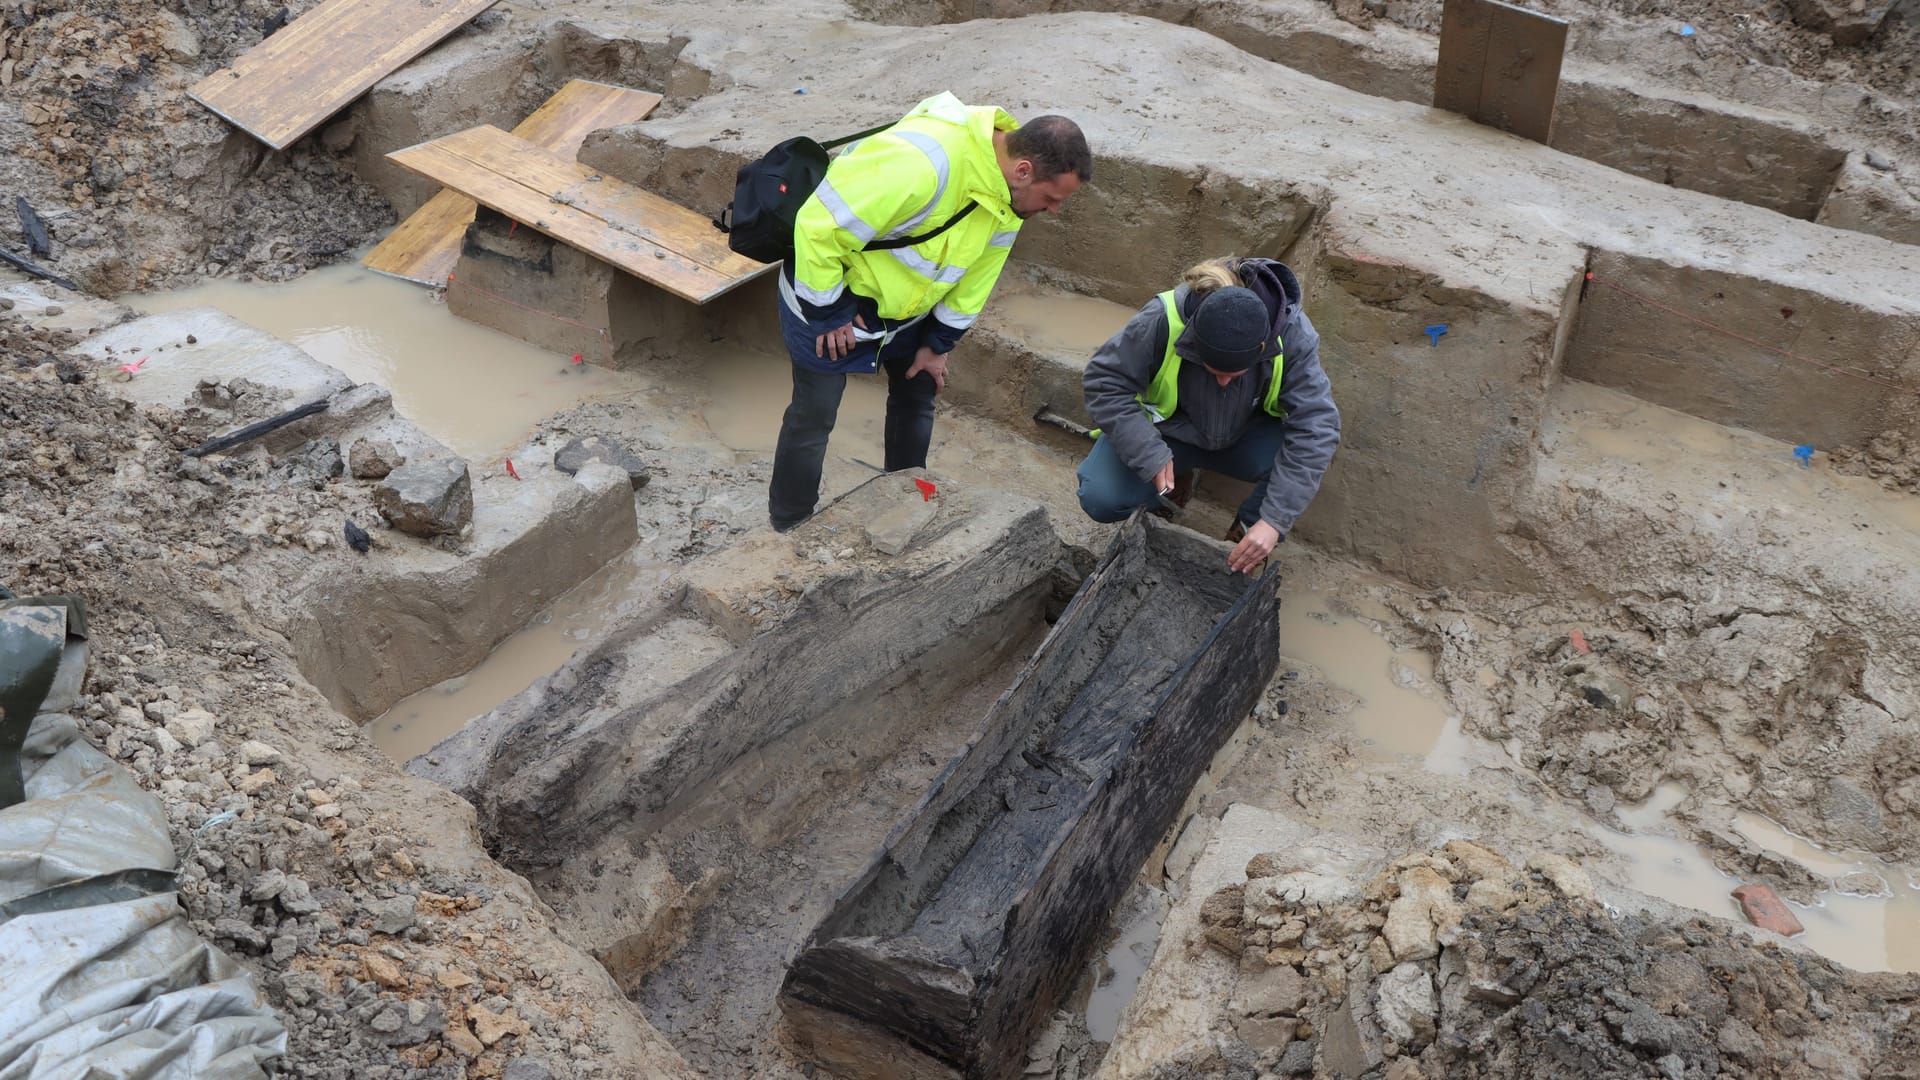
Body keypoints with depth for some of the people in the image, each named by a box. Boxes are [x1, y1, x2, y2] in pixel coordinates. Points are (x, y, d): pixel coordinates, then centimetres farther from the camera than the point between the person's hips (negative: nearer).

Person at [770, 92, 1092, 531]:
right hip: (827, 296, -8)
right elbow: (819, 224, -34)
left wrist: (938, 343, 7)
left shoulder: (1009, 196, -11)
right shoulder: (921, 162, -39)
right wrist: (829, 311, -23)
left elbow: (977, 275, 4)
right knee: (814, 417, 0)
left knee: (917, 395, 16)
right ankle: (790, 530, 19)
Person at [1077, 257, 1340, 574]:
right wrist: (1150, 455, -35)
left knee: (1309, 448, -31)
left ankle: (1246, 532, -5)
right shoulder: (1164, 320, -34)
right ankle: (1178, 478, 11)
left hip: (1246, 437, 0)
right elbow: (1104, 382, -24)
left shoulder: (1293, 333, -31)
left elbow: (1315, 425, -32)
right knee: (1100, 500, -22)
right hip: (1171, 431, 0)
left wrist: (1273, 522, -38)